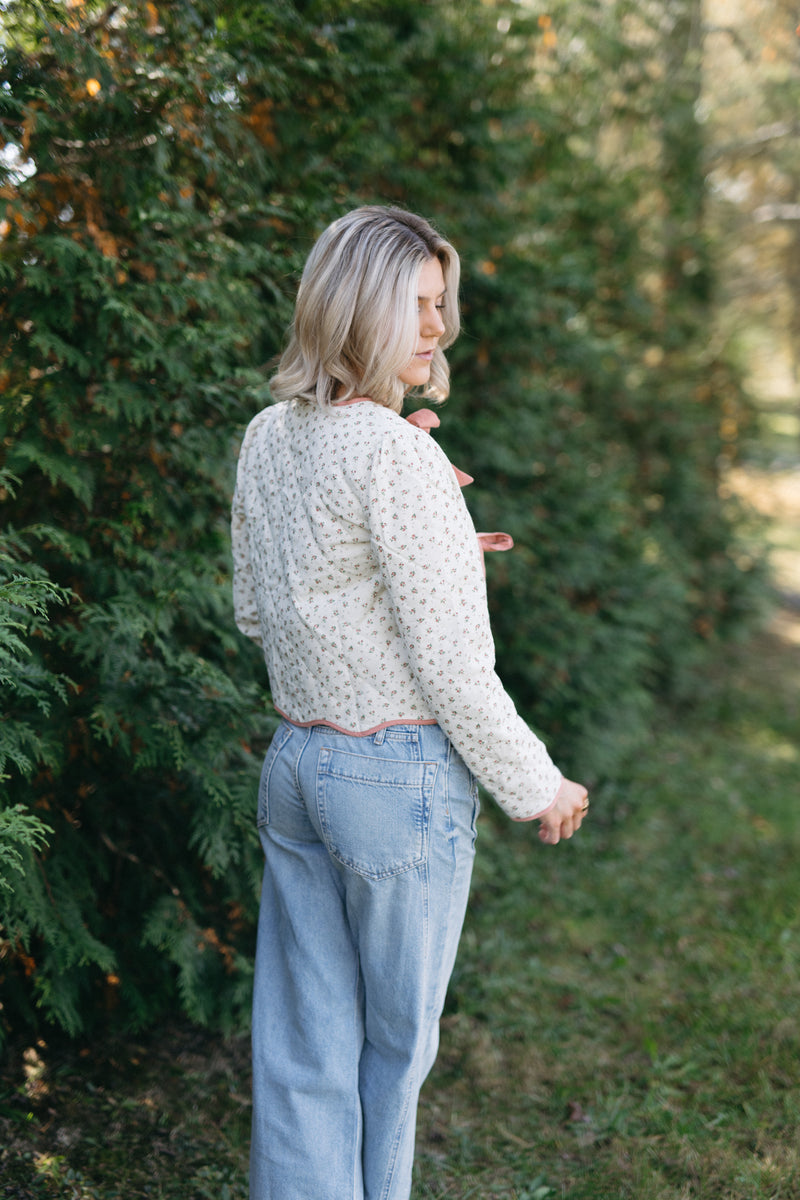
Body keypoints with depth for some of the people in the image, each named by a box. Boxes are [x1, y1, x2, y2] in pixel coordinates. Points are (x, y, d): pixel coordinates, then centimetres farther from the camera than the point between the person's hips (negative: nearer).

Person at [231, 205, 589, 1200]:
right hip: (401, 774, -7)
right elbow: (446, 655, -17)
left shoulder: (268, 437, 5)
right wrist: (536, 784, -4)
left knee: (301, 1050, 13)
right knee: (396, 1044, 13)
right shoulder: (395, 453, -18)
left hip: (292, 762, 7)